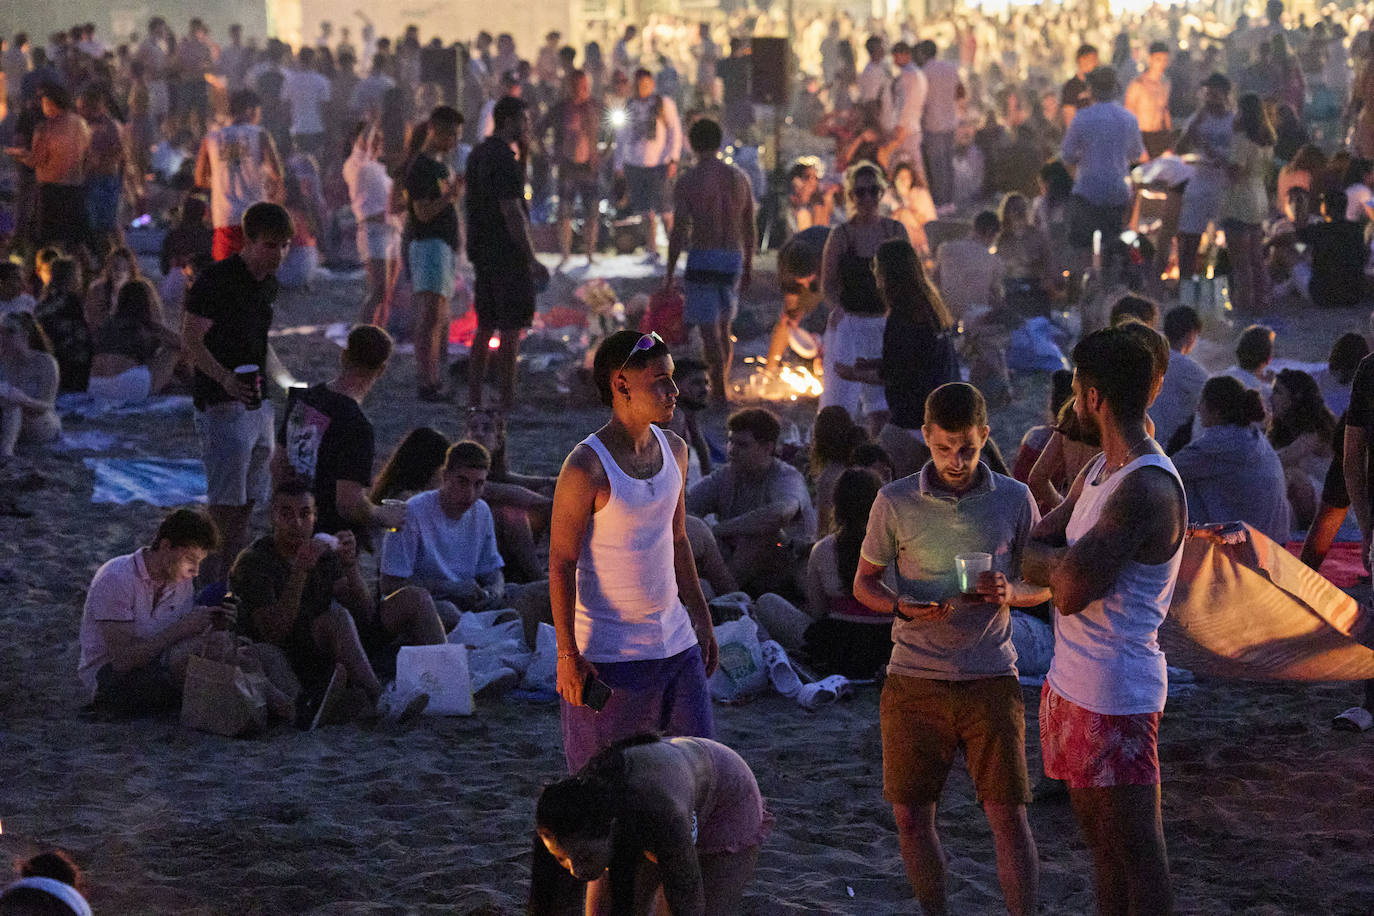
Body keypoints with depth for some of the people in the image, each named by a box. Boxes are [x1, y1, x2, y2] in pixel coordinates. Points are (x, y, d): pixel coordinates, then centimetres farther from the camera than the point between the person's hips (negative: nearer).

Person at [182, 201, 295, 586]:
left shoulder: (268, 283, 14)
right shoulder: (216, 280, -14)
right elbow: (190, 342, -18)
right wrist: (227, 379, -32)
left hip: (258, 405, 8)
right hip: (222, 405, -8)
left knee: (247, 503, 12)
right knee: (227, 505, -11)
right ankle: (219, 585, -8)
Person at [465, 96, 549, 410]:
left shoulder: (478, 154, 14)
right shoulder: (503, 158, -17)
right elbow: (512, 212, -20)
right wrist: (532, 260, -18)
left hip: (482, 252, 10)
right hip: (508, 255, -10)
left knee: (485, 328, 14)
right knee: (511, 331, -5)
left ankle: (474, 399, 16)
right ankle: (508, 402, -3)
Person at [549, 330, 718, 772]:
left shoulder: (673, 450, 6)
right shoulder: (586, 467, -16)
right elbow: (561, 563, -14)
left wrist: (700, 617, 19)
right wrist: (568, 655, -16)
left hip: (675, 641, 7)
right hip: (610, 649, -7)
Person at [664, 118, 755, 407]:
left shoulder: (688, 180, -8)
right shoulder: (739, 177, 5)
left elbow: (679, 231, -12)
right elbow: (749, 229, 9)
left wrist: (669, 273, -5)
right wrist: (747, 269, 19)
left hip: (702, 260, -5)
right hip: (732, 259, 5)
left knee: (709, 330, -2)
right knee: (723, 326, 19)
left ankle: (720, 395, -5)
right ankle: (720, 388, 22)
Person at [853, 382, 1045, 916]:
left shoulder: (1014, 499, 2)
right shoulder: (895, 502, 0)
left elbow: (1043, 585, 10)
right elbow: (864, 581, 8)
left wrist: (1010, 593, -13)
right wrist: (904, 606, -14)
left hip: (991, 680, 0)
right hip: (914, 680, 0)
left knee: (1008, 815, -4)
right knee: (910, 815, 4)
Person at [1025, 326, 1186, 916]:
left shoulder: (1146, 490, -21)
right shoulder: (1098, 471, 11)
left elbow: (1070, 591, -27)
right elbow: (1029, 556, 11)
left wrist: (1056, 560, -6)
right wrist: (1068, 562, -10)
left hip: (1116, 696, -10)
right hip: (1073, 685, 10)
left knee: (1135, 853, -4)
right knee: (1101, 842, 19)